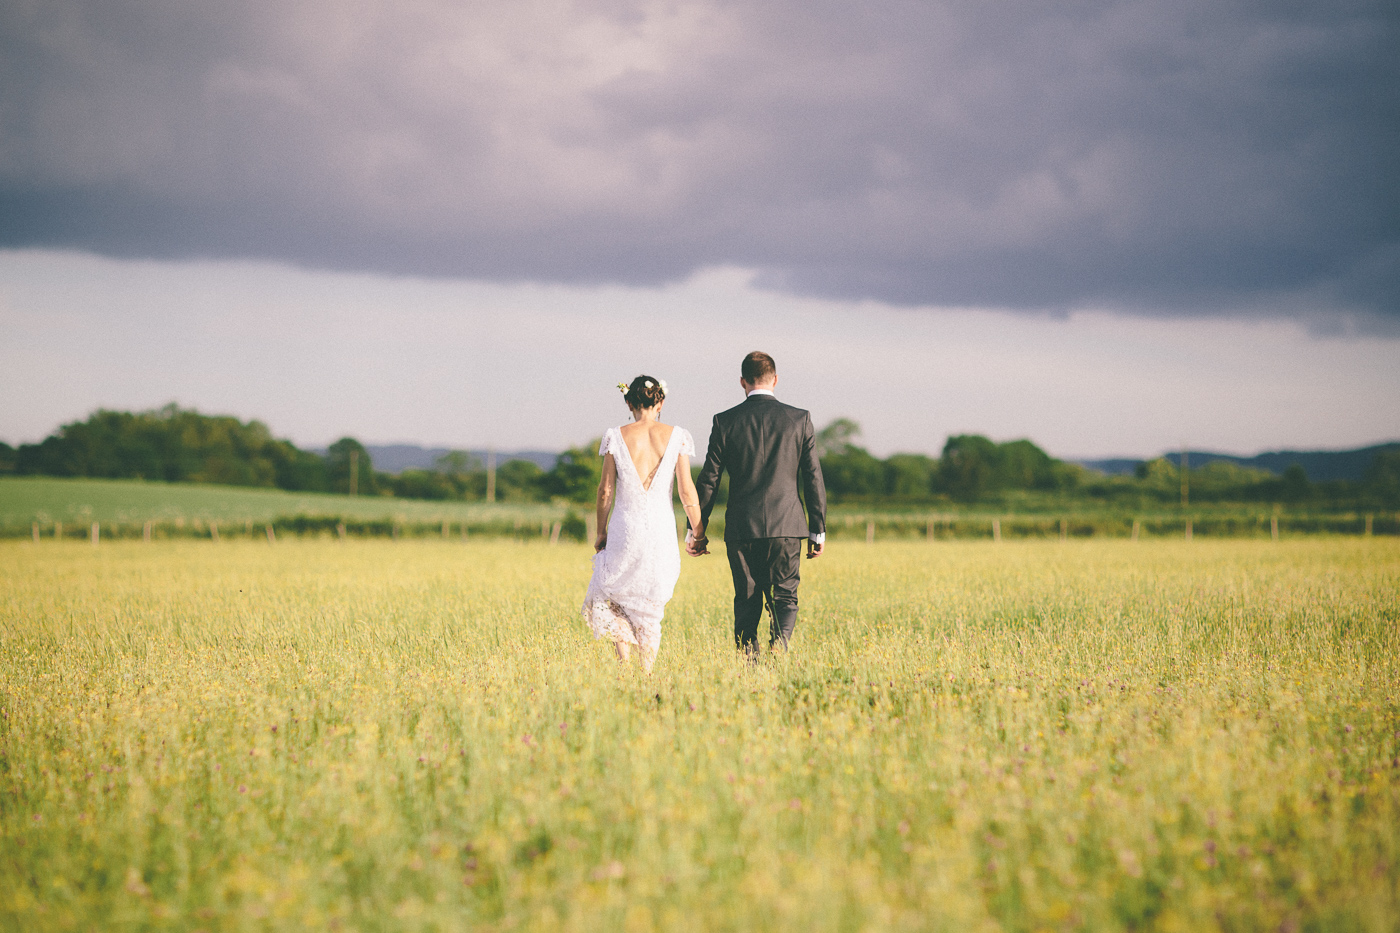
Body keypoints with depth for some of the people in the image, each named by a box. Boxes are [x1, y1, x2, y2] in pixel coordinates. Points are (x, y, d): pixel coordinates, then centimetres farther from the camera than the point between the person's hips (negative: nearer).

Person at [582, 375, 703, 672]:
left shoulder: (616, 437, -4)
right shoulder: (676, 437, -2)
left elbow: (605, 491, -1)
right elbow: (686, 490, -3)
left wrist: (600, 532, 10)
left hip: (625, 526, -1)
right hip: (661, 526, 1)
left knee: (611, 596, 16)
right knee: (652, 603, 14)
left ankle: (624, 661, -2)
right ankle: (647, 670, 10)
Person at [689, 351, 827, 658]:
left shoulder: (725, 422, -1)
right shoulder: (799, 419, 0)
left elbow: (708, 480, 2)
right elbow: (813, 478, 2)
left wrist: (697, 530, 10)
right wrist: (818, 529, 9)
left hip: (742, 528, 0)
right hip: (786, 527, 0)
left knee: (746, 601, 10)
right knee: (785, 597, 6)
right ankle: (779, 646, -20)